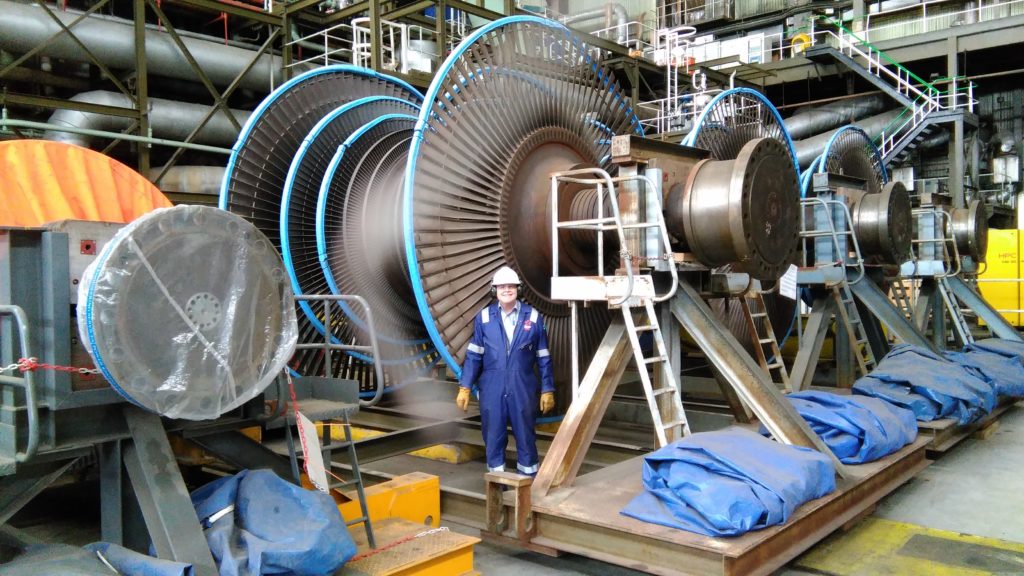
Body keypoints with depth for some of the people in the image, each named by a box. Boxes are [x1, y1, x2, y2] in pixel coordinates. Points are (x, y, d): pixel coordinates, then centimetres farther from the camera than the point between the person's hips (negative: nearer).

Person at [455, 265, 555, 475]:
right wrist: (465, 387, 2)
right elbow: (474, 355, 5)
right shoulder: (484, 318, 1)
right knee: (493, 435, 7)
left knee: (525, 434, 7)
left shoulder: (533, 317, 1)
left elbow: (544, 358, 4)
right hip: (492, 387, 1)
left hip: (522, 387, 0)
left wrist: (547, 390, 3)